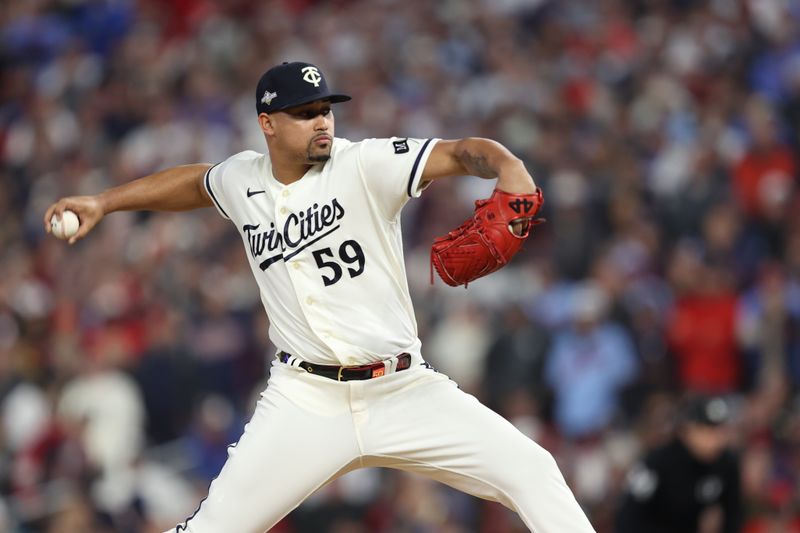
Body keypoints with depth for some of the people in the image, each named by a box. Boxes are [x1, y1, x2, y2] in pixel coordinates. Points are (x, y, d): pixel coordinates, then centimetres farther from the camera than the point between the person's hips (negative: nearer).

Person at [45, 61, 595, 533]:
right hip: (306, 399, 2)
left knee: (532, 472, -14)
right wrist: (102, 203, 25)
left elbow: (466, 153, -20)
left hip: (404, 388, -2)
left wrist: (511, 176, -42)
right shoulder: (243, 180, 5)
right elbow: (194, 181, 29)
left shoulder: (364, 166, -8)